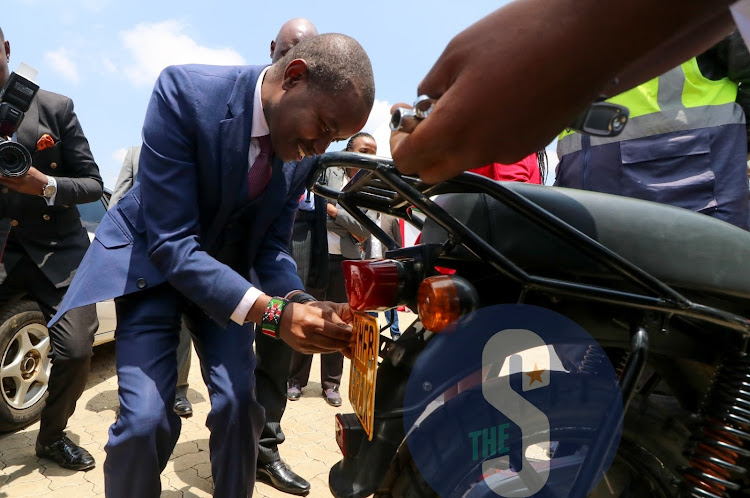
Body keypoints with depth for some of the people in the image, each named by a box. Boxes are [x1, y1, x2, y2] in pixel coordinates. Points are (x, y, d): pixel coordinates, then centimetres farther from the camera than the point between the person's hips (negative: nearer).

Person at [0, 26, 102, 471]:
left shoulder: (55, 108, -2)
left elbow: (93, 183, -1)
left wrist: (45, 186, -20)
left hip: (58, 249, -1)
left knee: (75, 351, -13)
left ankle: (53, 435, 14)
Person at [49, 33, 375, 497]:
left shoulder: (302, 154, -13)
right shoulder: (185, 91, -29)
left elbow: (272, 245, -5)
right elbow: (170, 242, -31)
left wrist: (300, 303, -26)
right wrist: (271, 312, -40)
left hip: (225, 266, 4)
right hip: (153, 257, -3)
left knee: (239, 403, -4)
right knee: (146, 416, -12)